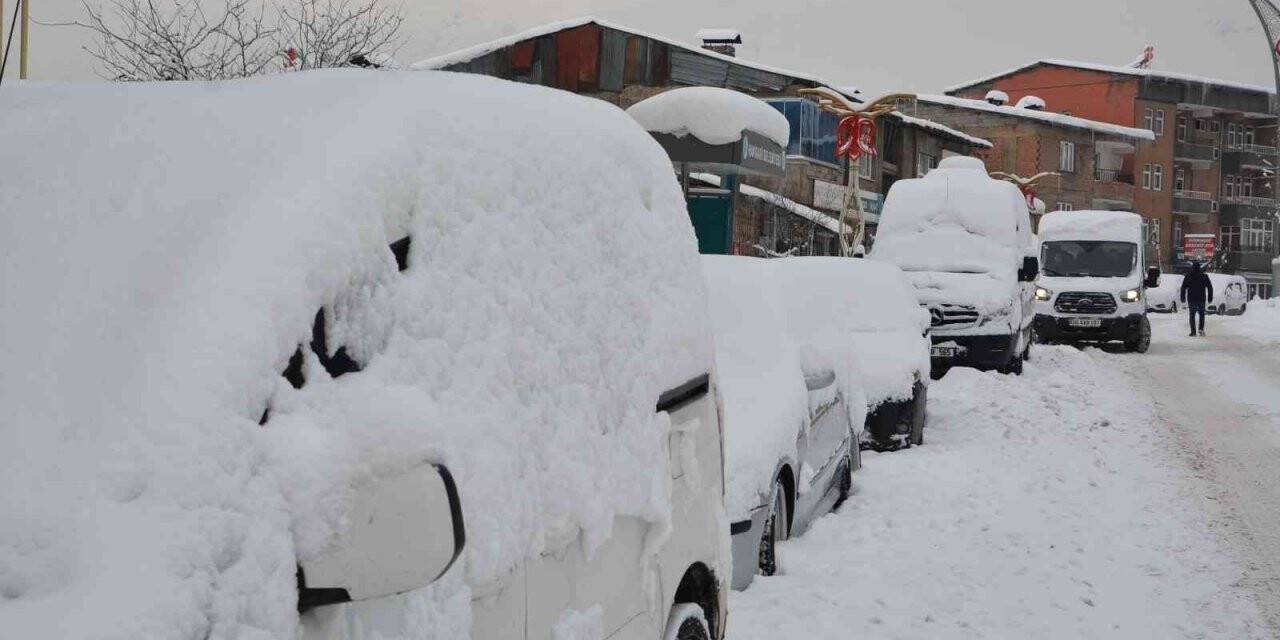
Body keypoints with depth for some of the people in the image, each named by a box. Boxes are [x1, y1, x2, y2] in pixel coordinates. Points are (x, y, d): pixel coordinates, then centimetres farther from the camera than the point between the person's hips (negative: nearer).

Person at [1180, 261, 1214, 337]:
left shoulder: (1188, 276, -1)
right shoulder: (1204, 276, 3)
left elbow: (1183, 288, -2)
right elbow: (1210, 287, 4)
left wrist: (1182, 298, 5)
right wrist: (1210, 298, 10)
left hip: (1191, 299, -1)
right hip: (1201, 299, 1)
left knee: (1192, 315, 5)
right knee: (1202, 314, 17)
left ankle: (1193, 331, -3)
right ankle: (1201, 329, 2)